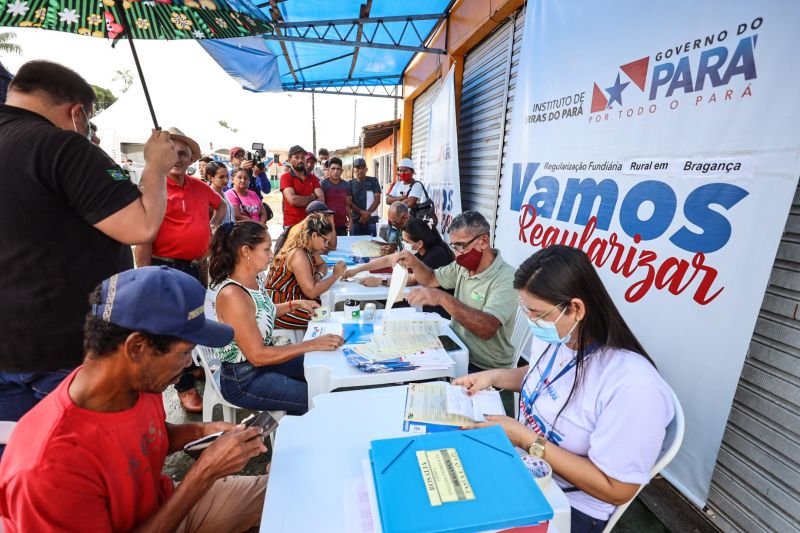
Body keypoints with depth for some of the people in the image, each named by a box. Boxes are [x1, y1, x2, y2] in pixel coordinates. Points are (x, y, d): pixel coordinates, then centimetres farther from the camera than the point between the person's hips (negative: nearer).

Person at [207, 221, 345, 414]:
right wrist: (312, 345, -26)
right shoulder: (232, 295, -29)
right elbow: (257, 356, -27)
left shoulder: (255, 279, -4)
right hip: (243, 380, -8)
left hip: (264, 358, 8)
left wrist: (295, 304, 4)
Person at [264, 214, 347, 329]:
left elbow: (322, 265, 20)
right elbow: (311, 292, -25)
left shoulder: (307, 249, 5)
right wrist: (335, 275, -14)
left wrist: (318, 276, -3)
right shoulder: (298, 255, -22)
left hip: (291, 300, 9)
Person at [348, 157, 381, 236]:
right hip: (355, 219, 1)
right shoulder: (350, 183, 7)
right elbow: (349, 202, 1)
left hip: (371, 219, -1)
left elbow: (377, 199, -1)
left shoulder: (373, 181, 5)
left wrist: (367, 213, -13)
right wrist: (362, 212, -14)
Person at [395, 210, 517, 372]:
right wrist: (414, 263, -4)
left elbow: (487, 329, -35)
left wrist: (443, 299, -41)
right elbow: (430, 279, 17)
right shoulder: (463, 266, 2)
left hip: (484, 368, -7)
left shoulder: (505, 279, -22)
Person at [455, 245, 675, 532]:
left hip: (568, 505, -6)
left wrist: (526, 439, -25)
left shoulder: (634, 386, -31)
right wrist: (495, 376, -3)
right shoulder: (553, 336, -8)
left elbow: (617, 489, -22)